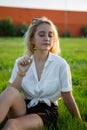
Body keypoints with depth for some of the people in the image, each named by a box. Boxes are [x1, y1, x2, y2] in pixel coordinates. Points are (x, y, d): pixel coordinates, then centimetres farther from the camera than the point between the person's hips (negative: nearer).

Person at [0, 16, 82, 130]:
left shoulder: (60, 64, -8)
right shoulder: (21, 62, 1)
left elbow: (68, 99, 1)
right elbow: (10, 95, -6)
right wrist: (20, 74, -20)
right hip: (24, 108, 3)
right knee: (11, 92, -31)